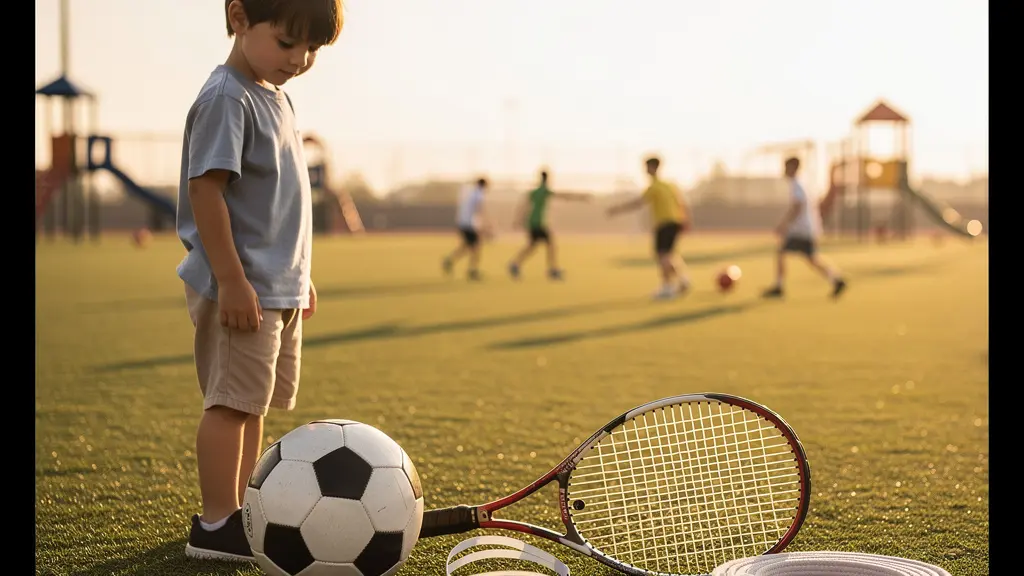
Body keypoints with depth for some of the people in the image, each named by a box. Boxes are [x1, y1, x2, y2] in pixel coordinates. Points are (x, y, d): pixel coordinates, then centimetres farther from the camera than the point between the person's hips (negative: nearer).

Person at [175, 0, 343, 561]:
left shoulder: (276, 98, 16)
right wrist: (232, 279, -23)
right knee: (233, 403, -7)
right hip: (241, 289, -10)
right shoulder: (226, 98, -14)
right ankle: (215, 526, 0)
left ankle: (236, 509, 24)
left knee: (254, 403, 14)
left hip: (279, 288, 10)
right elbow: (206, 188, -20)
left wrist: (299, 276, 24)